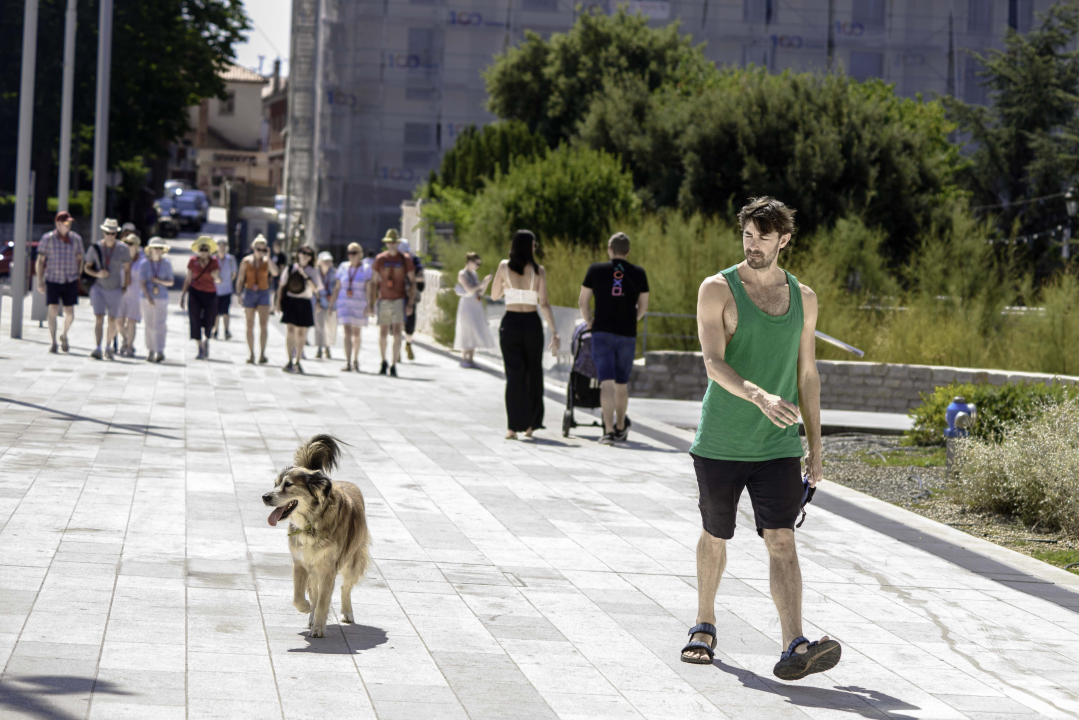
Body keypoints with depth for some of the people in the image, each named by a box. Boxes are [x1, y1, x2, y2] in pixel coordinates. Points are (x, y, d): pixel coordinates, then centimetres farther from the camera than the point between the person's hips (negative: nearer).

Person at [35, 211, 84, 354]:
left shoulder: (76, 239, 4)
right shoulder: (47, 238, -3)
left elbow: (79, 259, 14)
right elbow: (40, 261, -1)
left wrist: (79, 278, 9)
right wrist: (40, 282, -6)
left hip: (70, 281, 2)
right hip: (52, 280, -2)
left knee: (69, 313, 0)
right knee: (53, 310, -11)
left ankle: (64, 335, 28)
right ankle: (53, 343, -5)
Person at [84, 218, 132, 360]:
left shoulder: (122, 249, -5)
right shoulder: (95, 248, -3)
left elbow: (127, 269, 5)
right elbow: (87, 268, 4)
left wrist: (125, 287, 1)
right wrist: (97, 274, -16)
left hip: (115, 289, 0)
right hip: (98, 288, 0)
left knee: (113, 321, 3)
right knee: (98, 318, -13)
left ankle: (108, 346, 25)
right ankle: (98, 349, -20)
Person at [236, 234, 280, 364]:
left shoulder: (267, 261, 0)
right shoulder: (246, 261, 2)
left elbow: (275, 273, -18)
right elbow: (240, 279, 6)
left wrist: (268, 257, -19)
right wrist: (239, 293, 0)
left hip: (263, 293, -1)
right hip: (249, 293, 1)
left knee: (263, 324, -12)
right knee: (250, 325, 4)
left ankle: (262, 354, -12)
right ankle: (251, 355, 11)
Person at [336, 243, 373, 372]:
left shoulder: (366, 268, -3)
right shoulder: (343, 267, 4)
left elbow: (369, 288, -8)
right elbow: (337, 287, 8)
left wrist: (369, 305, -17)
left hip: (359, 303, -1)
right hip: (344, 302, 1)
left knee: (356, 332, 10)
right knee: (347, 332, -10)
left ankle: (355, 360, 27)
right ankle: (347, 363, -15)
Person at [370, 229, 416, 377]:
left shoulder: (405, 259, 1)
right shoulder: (380, 259, 4)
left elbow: (413, 282, 3)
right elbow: (374, 282, 9)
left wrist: (411, 303, -5)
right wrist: (371, 302, 4)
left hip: (399, 300, -2)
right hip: (384, 301, 2)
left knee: (397, 333, -12)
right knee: (383, 334, 7)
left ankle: (394, 366, -8)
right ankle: (383, 362, 27)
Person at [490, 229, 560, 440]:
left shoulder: (504, 267, -1)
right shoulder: (538, 270, -4)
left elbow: (494, 295, 8)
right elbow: (544, 303, -9)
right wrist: (554, 332, -7)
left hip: (510, 323, 1)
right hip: (532, 324, -1)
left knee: (514, 375, 2)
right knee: (534, 373, 14)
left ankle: (514, 426, -7)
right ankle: (531, 424, 18)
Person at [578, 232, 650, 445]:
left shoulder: (596, 270, 1)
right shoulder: (639, 273, 5)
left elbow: (582, 302, 4)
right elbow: (643, 307, 11)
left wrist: (589, 321, 21)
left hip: (602, 332, -2)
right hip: (627, 334, 2)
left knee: (607, 382, -7)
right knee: (622, 383, 16)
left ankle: (609, 430, -18)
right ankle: (620, 427, 31)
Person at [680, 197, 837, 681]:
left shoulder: (802, 297, 8)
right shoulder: (718, 290, -5)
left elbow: (807, 375, 14)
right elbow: (713, 364, -17)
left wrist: (815, 448, 12)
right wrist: (760, 396, -35)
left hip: (777, 447, 2)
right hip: (720, 443, -2)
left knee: (782, 542, -11)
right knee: (715, 538, 13)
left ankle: (794, 649, -22)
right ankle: (704, 625, 35)